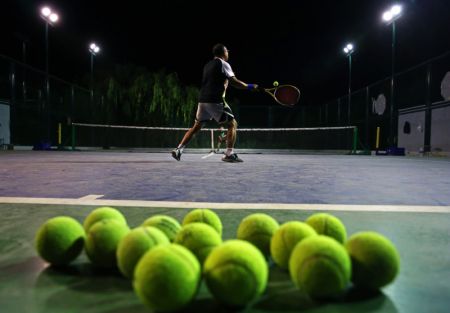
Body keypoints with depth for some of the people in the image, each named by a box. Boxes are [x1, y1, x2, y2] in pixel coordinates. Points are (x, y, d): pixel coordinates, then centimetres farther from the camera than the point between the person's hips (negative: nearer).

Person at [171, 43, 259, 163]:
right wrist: (250, 86, 3)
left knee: (196, 127, 16)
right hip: (215, 101, -7)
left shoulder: (207, 65, 22)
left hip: (202, 100, 7)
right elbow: (235, 82, -6)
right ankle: (229, 154, -5)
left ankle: (178, 149, 9)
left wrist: (226, 79, 26)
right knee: (232, 124, 2)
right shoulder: (223, 64, -1)